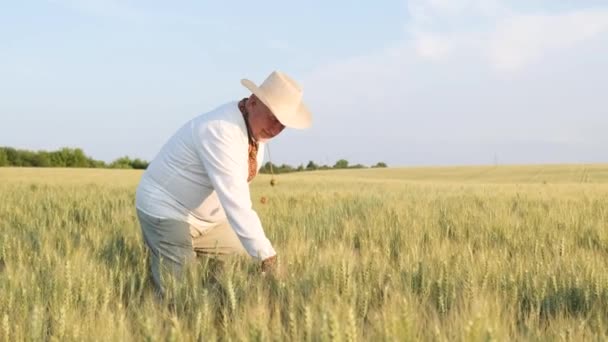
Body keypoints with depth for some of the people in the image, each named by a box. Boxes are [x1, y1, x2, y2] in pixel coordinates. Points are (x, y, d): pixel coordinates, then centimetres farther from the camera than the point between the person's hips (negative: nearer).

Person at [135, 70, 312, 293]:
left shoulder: (257, 126, -3)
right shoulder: (220, 131, -31)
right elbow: (234, 200, -39)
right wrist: (266, 255, -42)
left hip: (209, 217, 9)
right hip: (168, 212, -9)